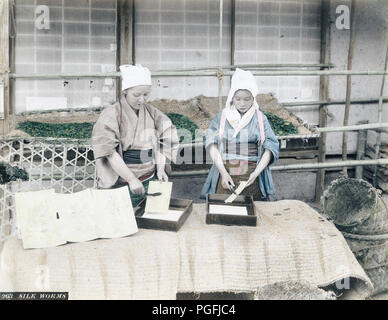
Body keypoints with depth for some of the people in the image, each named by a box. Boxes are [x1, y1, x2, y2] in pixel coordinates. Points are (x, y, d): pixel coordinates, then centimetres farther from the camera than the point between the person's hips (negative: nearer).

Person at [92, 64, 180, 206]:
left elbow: (162, 141, 12)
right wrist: (132, 179, -20)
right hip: (122, 183, -4)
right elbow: (109, 153, -16)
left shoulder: (151, 112, 7)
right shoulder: (111, 114, -9)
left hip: (150, 179, 5)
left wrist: (160, 168, -1)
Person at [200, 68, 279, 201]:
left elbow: (270, 147, 0)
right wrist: (223, 173, -15)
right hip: (225, 172, 0)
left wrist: (256, 172, -13)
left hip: (251, 176, 0)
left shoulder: (260, 118, 5)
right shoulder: (222, 116, 5)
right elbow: (212, 145, -3)